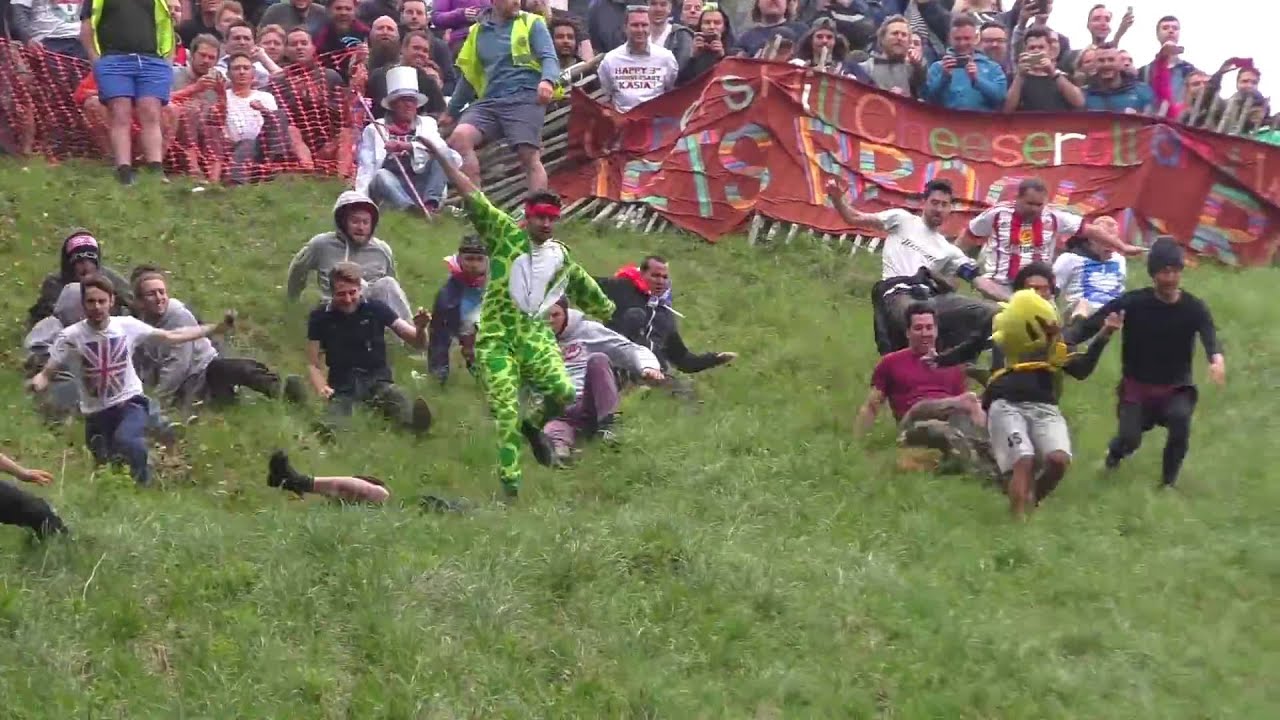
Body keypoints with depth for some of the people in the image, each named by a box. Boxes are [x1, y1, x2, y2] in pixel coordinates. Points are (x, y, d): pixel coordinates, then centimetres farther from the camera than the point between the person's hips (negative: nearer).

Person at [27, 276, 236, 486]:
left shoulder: (126, 325, -9)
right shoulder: (71, 337, -13)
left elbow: (171, 336, 0)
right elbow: (46, 374, -13)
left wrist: (215, 329, -5)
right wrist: (35, 383, -39)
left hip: (130, 402, -1)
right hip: (96, 412, 1)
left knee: (124, 440, -33)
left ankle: (144, 480, -5)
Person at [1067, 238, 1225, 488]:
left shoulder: (1194, 308, -11)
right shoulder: (1133, 303, -12)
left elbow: (1209, 335, -30)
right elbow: (1092, 324, -16)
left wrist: (1217, 358, -54)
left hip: (1176, 386, 0)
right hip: (1136, 385, 0)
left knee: (1181, 418, -30)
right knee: (1129, 441, -15)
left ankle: (1168, 481, -7)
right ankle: (1116, 450, 27)